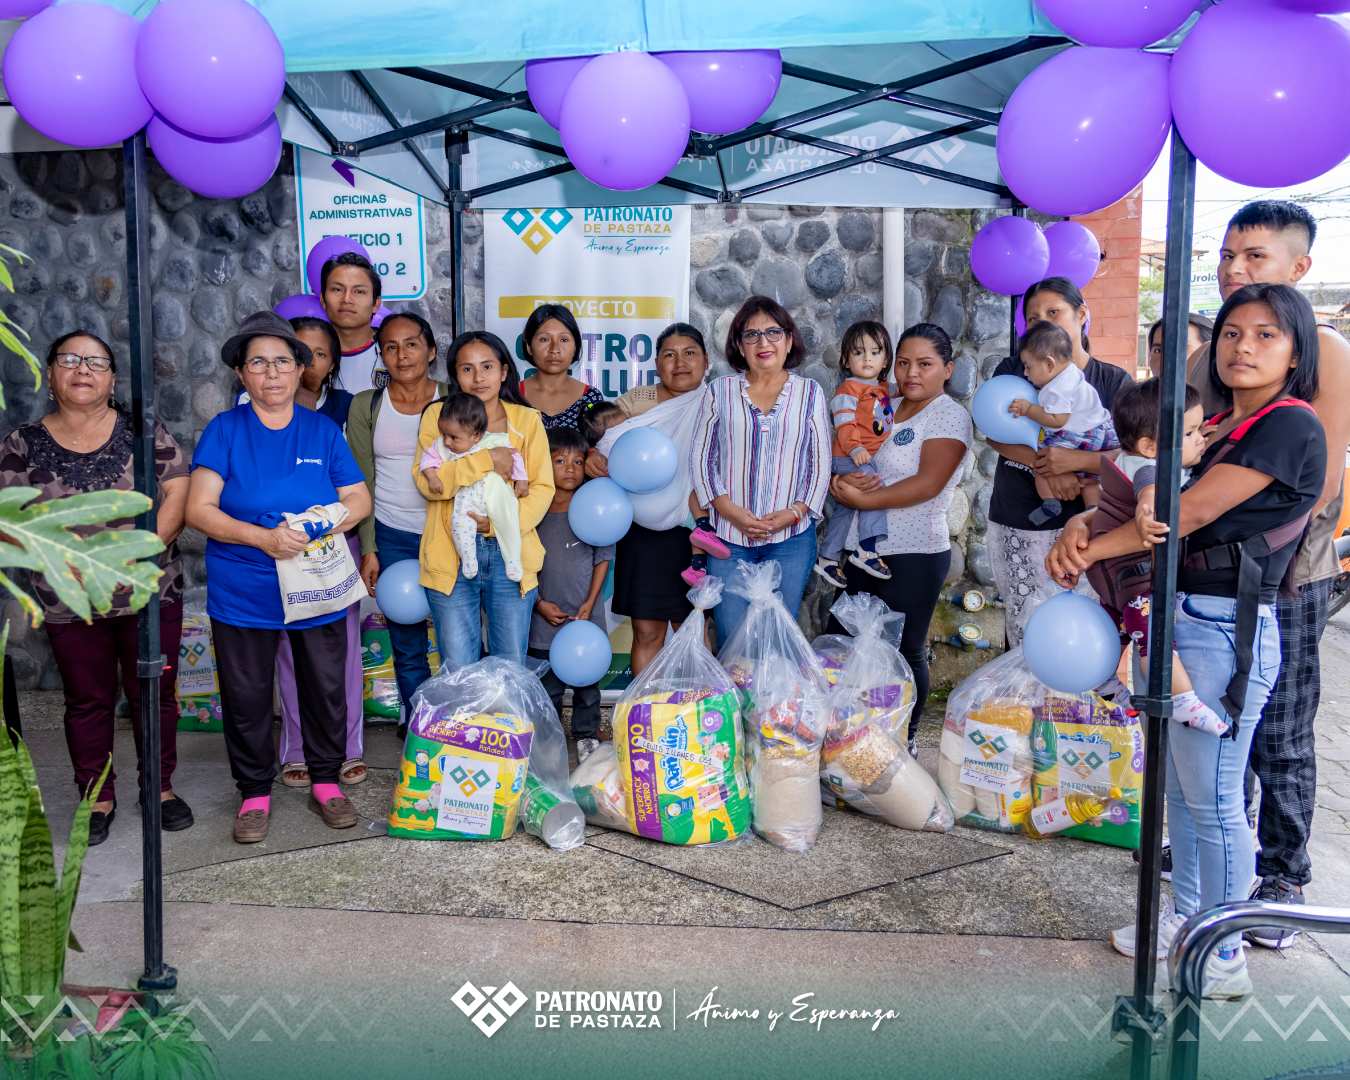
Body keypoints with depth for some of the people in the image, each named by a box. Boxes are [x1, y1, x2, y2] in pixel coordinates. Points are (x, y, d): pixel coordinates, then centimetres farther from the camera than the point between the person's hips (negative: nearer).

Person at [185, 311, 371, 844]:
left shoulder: (322, 430, 4)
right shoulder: (225, 430, -2)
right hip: (242, 594, -1)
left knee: (326, 688, 8)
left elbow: (359, 499, 4)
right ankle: (255, 792, 25)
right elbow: (199, 509, -10)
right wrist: (262, 537, -23)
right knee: (246, 695, 7)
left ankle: (325, 781, 27)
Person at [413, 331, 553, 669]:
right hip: (451, 556, -1)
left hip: (510, 555, 1)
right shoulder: (438, 414, 4)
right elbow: (425, 479, -9)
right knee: (457, 671, 6)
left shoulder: (527, 419, 6)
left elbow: (542, 487, 0)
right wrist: (485, 461, -18)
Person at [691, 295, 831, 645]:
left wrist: (794, 512, -8)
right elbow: (700, 457, 4)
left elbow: (821, 462, 7)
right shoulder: (719, 391, 7)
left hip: (791, 537, 0)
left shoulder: (809, 392, 8)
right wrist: (730, 510, -8)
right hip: (728, 535, 0)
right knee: (730, 639, 0)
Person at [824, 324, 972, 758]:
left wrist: (863, 500, -19)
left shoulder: (949, 416, -7)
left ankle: (906, 742, 20)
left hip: (915, 556, -7)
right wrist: (843, 480, -12)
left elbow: (929, 483, -19)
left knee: (905, 652, 3)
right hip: (866, 552, 7)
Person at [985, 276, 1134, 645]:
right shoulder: (1013, 370, 10)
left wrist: (1075, 460, -21)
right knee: (1024, 635, 1)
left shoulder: (1114, 382, 6)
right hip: (1015, 529, 2)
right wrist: (1048, 467, -18)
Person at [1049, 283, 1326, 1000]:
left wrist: (1089, 550, -12)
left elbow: (1190, 512, -18)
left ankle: (1225, 956, 17)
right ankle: (1186, 914, 34)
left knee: (1212, 800, 1)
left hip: (1228, 628, -8)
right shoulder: (1218, 424, 16)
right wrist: (1083, 525, -11)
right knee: (1180, 787, 18)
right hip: (1179, 618, 8)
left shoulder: (1291, 425, -11)